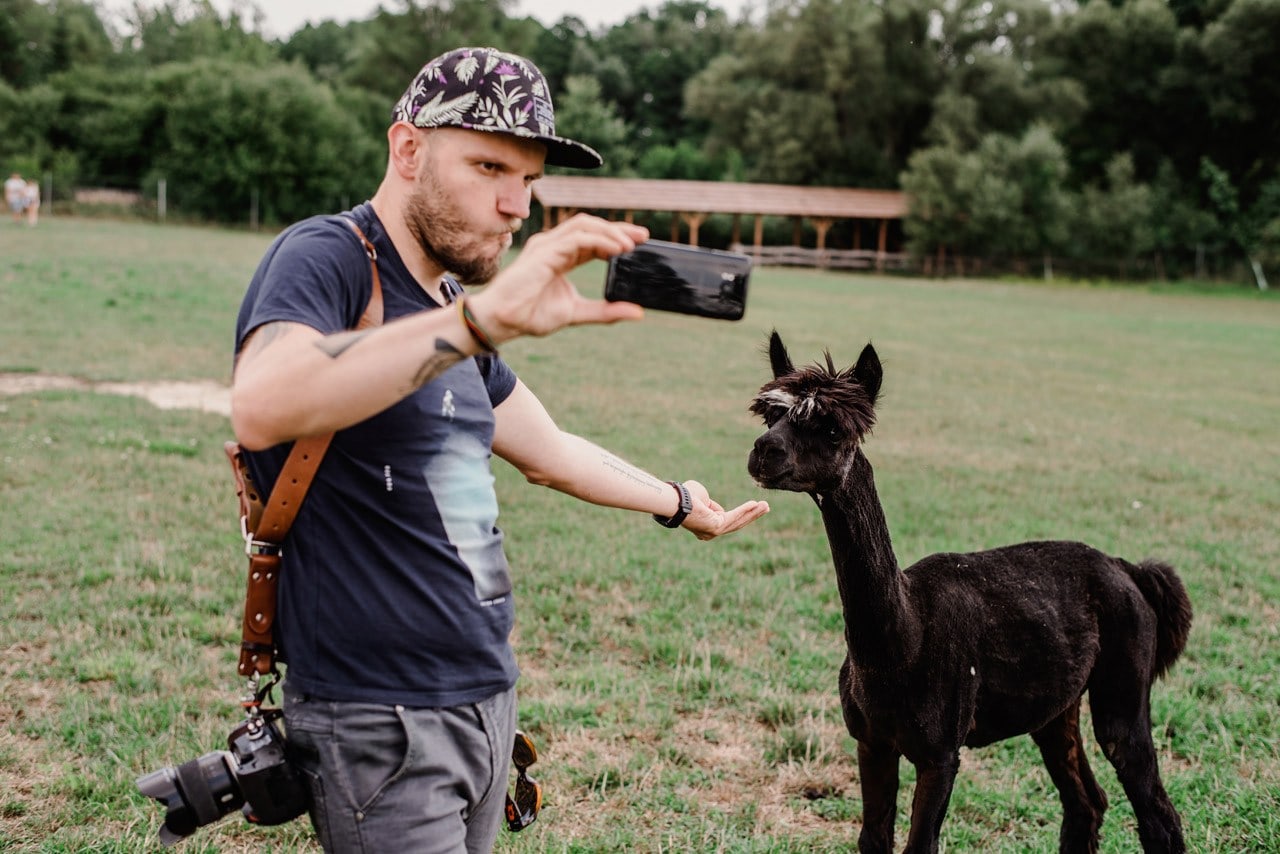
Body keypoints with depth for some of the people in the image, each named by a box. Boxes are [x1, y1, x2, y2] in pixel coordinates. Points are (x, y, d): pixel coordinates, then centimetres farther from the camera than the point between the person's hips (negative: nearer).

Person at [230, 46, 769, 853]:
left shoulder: (453, 306, 13)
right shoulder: (324, 257, -13)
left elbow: (549, 452, 27)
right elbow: (261, 409, -35)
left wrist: (677, 501, 38)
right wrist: (482, 319, -41)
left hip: (487, 698, 8)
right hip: (382, 720, -8)